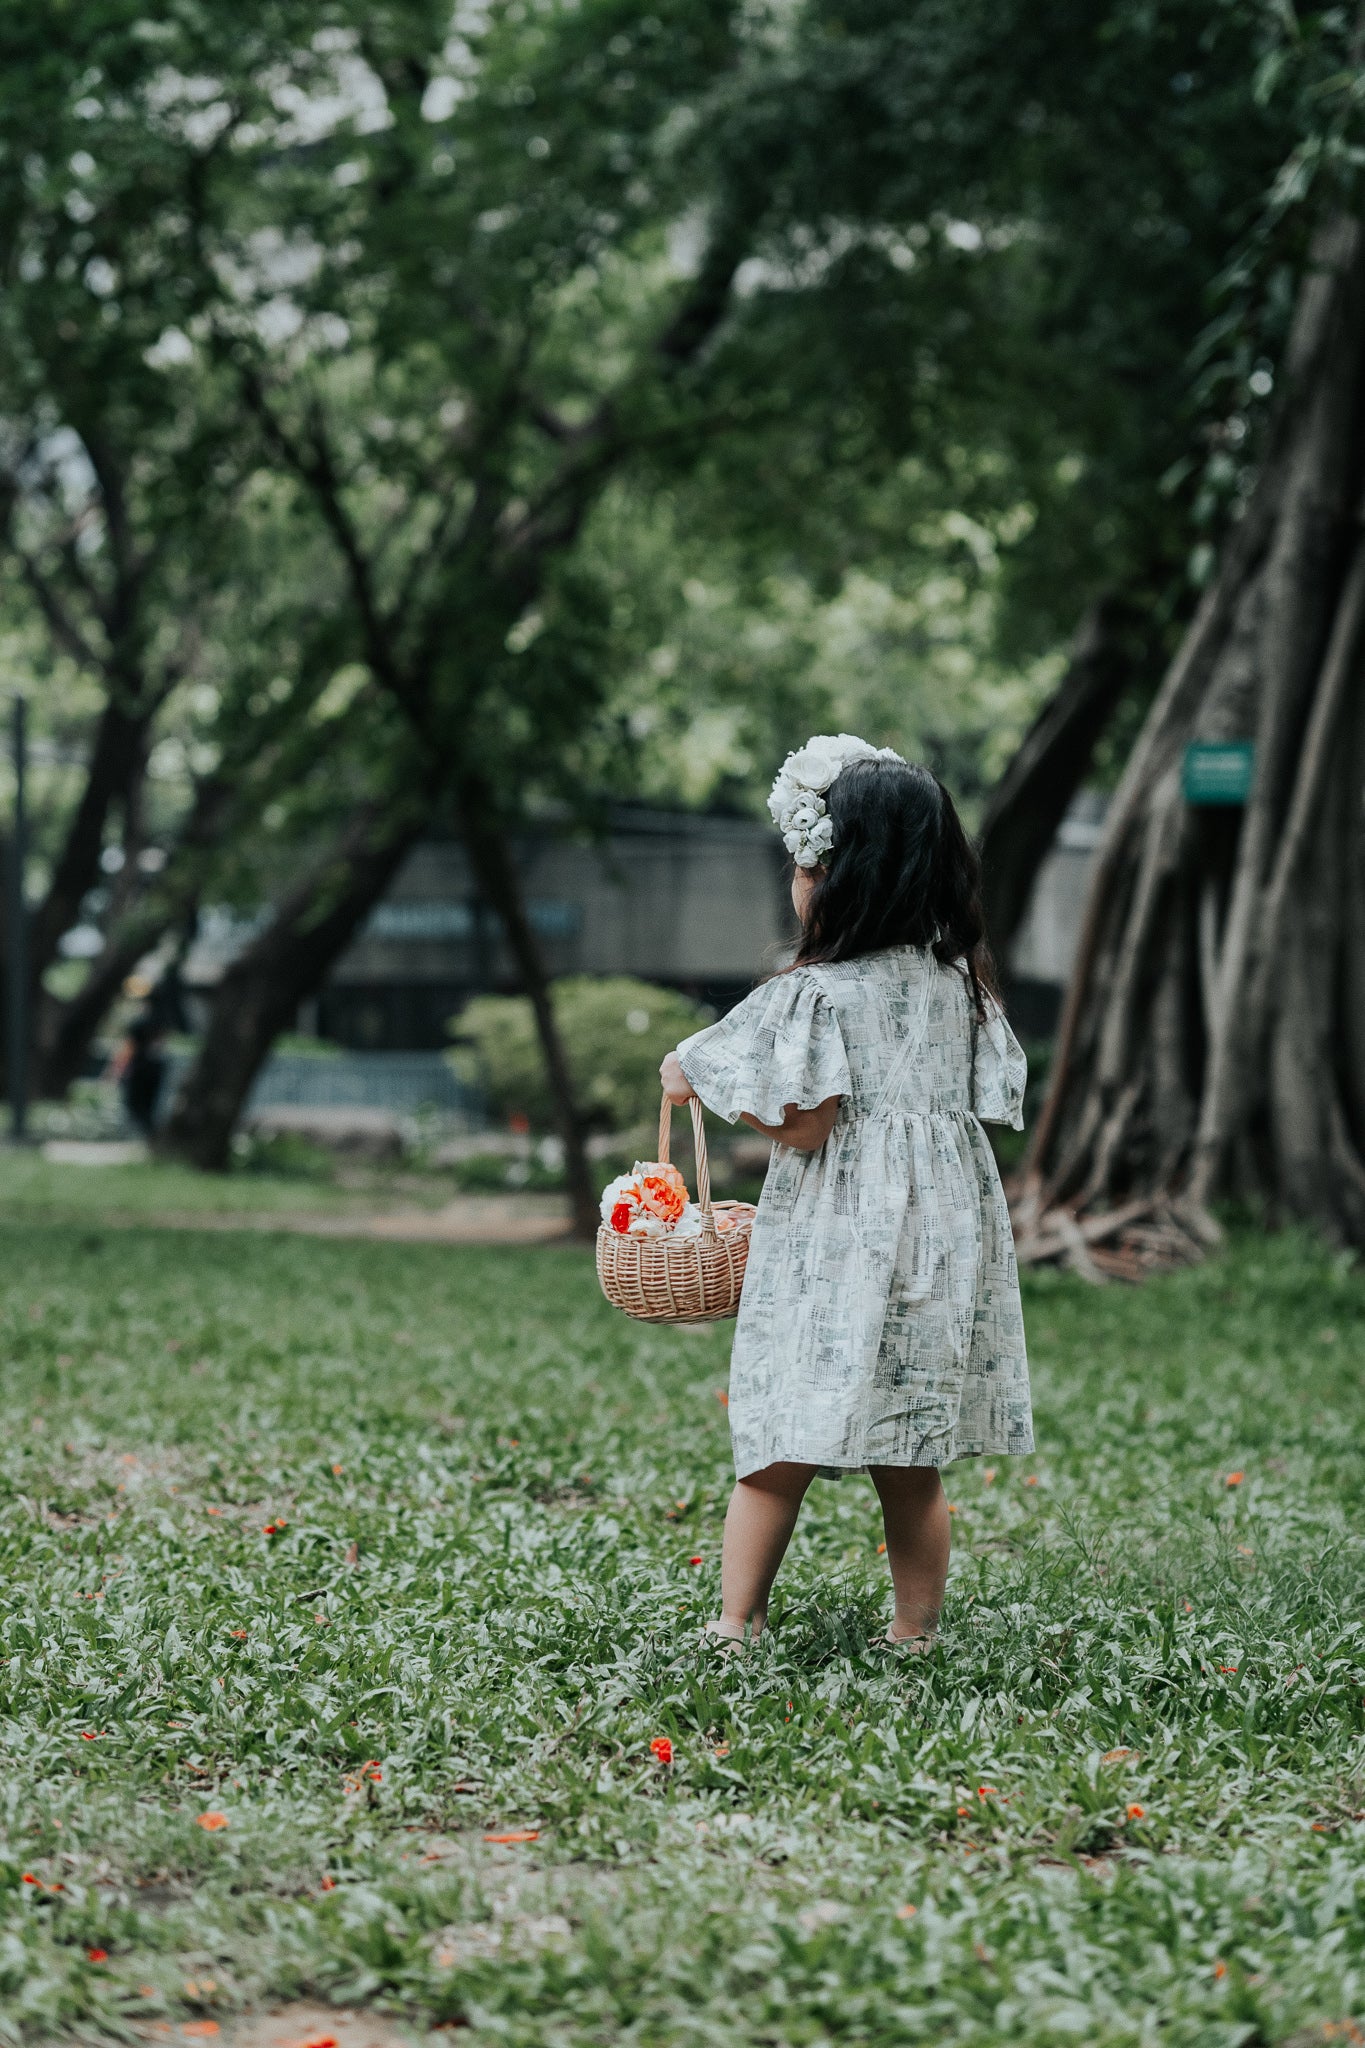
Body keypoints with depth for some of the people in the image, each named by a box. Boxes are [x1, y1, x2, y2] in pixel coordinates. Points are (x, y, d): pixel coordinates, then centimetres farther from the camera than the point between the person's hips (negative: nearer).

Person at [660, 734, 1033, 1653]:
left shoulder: (819, 994, -11)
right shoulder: (959, 980, 7)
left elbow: (802, 1129, -14)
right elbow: (986, 1096, 12)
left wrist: (697, 1079, -1)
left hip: (841, 1241, -6)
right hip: (942, 1227, 6)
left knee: (783, 1450, 1)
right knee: (913, 1469, 11)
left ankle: (736, 1624, 4)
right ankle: (917, 1632, 16)